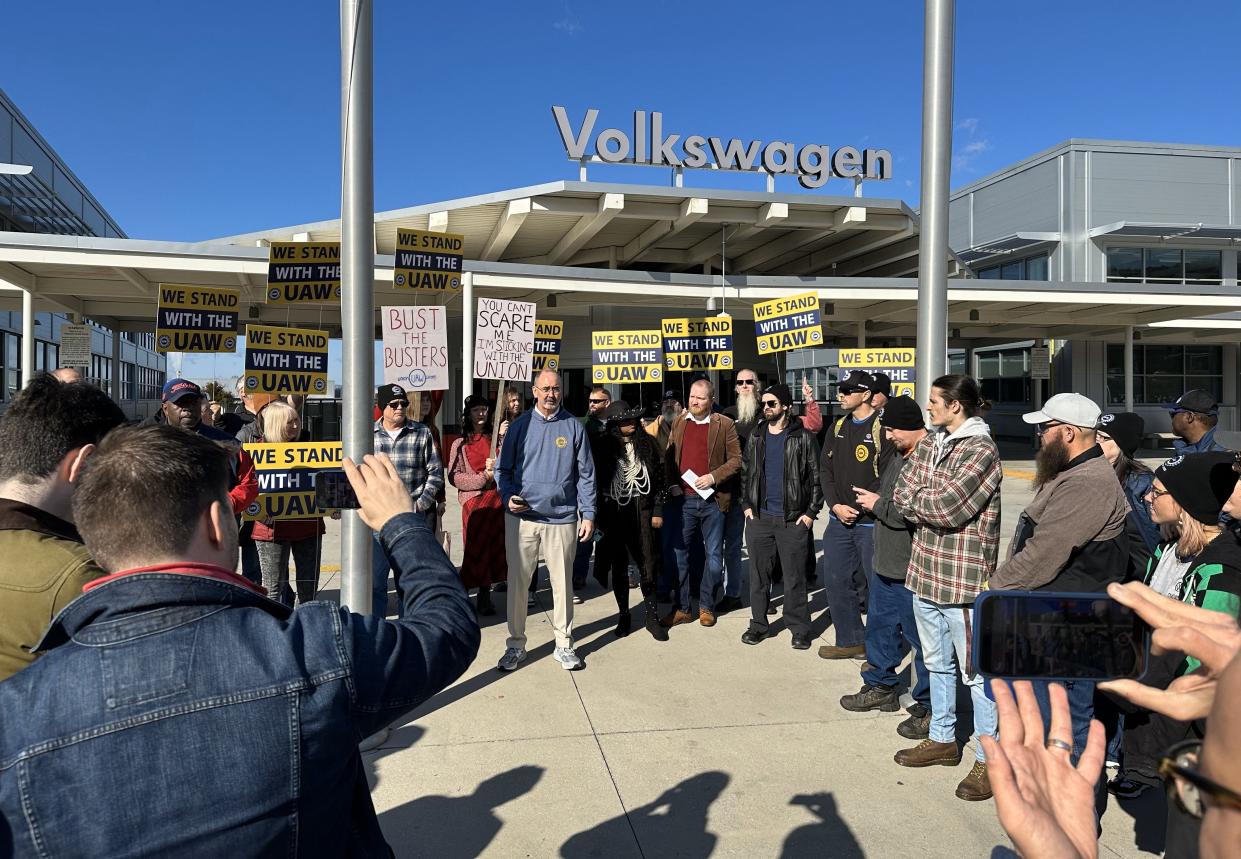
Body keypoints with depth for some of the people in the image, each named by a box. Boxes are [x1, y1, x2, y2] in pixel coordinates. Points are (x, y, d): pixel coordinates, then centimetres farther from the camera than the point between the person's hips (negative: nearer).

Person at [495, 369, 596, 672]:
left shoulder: (573, 427, 5)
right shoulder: (520, 426, 5)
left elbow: (585, 474, 5)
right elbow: (504, 470, 9)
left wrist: (588, 514, -1)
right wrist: (508, 497, -10)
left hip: (562, 519, 0)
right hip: (522, 518, 0)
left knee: (563, 583, 7)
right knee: (517, 582, 5)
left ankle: (564, 644, 20)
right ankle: (516, 644, 19)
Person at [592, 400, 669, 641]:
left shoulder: (647, 444, 3)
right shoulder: (602, 447, -2)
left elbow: (660, 479, 5)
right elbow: (595, 482, -1)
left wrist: (658, 511, 2)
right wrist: (599, 516, -3)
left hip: (643, 510, 1)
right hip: (614, 512, 0)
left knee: (648, 565, -1)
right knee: (619, 566, 9)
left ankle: (652, 617, 10)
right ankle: (624, 616, 21)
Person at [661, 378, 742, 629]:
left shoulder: (724, 425, -2)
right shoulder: (679, 423, 10)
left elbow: (736, 459, -3)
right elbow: (668, 458, 13)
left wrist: (714, 477, -15)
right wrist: (672, 484, 1)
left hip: (712, 499, -3)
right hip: (683, 498, 3)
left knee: (714, 555, 7)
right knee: (679, 552, 4)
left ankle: (707, 606, 20)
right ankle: (682, 607, 14)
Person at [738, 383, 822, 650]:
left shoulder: (803, 437, -4)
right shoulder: (756, 436, 10)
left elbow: (816, 476, -3)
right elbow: (745, 471, 14)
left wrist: (811, 511, -7)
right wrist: (746, 504, 5)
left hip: (793, 518, -4)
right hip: (759, 517, 4)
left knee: (794, 577, 2)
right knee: (759, 574, 10)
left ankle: (799, 628, 13)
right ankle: (758, 624, 21)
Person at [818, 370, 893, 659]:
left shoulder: (883, 429, -10)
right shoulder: (838, 428, 11)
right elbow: (826, 470, 9)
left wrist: (860, 509, -15)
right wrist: (836, 505, -5)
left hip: (871, 523, -7)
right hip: (839, 521, 7)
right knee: (836, 581, 12)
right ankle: (850, 641, 26)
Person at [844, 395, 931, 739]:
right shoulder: (899, 456, 12)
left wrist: (879, 505, -16)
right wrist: (872, 501, 7)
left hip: (913, 572, -10)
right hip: (886, 567, 10)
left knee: (920, 639, 2)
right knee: (880, 626, 22)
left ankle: (928, 707, 16)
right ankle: (881, 687, 39)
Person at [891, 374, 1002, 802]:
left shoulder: (981, 450, -15)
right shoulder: (928, 444, 10)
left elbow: (946, 507, -22)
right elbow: (903, 491, 4)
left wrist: (916, 499, -6)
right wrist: (933, 503, -13)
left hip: (964, 576, -8)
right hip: (926, 571, 8)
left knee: (975, 670, 2)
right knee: (936, 663, 20)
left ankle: (989, 758, 14)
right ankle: (942, 739, 36)